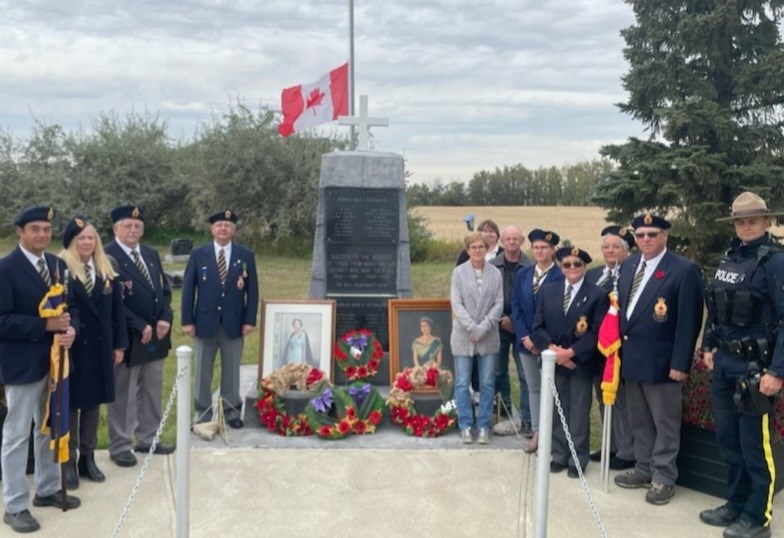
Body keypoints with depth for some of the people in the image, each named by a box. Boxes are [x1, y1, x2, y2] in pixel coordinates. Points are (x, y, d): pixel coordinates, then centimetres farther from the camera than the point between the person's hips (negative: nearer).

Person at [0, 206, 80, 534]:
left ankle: (47, 490, 33)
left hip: (54, 360, 7)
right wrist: (45, 325, -23)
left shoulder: (57, 265, 7)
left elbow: (70, 305, 10)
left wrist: (70, 329, -11)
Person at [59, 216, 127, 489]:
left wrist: (119, 344, 5)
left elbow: (117, 309, 7)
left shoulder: (107, 270, 6)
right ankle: (69, 462, 17)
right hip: (71, 347, -4)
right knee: (70, 403, 6)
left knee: (93, 402, 13)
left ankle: (87, 458, 24)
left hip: (100, 348, 5)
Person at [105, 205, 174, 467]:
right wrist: (140, 327, -17)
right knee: (123, 395, 5)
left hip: (156, 334, 7)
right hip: (128, 337, -7)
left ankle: (148, 438, 29)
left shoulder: (151, 254, 12)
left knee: (152, 391, 15)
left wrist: (165, 319, -4)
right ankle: (120, 446, 17)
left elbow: (165, 289, 12)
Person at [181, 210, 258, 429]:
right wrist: (188, 320, -6)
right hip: (205, 321, 0)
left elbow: (252, 290, 2)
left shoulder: (246, 256, 3)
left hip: (234, 322, 0)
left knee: (232, 369, 8)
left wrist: (250, 320, -5)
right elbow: (188, 289, 0)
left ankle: (232, 411, 19)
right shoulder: (198, 255, 1)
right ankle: (203, 412, 18)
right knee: (203, 370, 7)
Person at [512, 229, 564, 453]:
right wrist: (525, 336, -6)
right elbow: (516, 307, 5)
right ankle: (536, 432, 20)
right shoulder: (522, 274, 7)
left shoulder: (561, 277, -9)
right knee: (533, 387, 12)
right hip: (526, 340, 5)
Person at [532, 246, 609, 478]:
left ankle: (578, 459, 16)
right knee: (556, 412, 10)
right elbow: (538, 327, 3)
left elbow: (597, 333, -9)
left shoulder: (598, 294, -3)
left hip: (580, 363, -3)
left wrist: (571, 352, -17)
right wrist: (552, 348, -13)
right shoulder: (547, 291, 8)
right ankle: (559, 455, 22)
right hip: (553, 362, 3)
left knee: (579, 414, 5)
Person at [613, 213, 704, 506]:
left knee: (665, 422, 6)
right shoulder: (628, 264, 10)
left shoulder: (685, 269, -11)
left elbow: (689, 321, -14)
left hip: (660, 361, -7)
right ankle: (644, 468, 31)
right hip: (630, 357, 7)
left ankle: (663, 476, 18)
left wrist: (680, 363, -17)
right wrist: (619, 346, 9)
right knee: (638, 420, 17)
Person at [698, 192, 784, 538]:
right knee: (727, 439, 16)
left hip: (755, 366, -7)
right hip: (724, 364, 7)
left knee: (755, 445, 2)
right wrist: (708, 347, 12)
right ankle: (736, 504, 31)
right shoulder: (728, 259, 9)